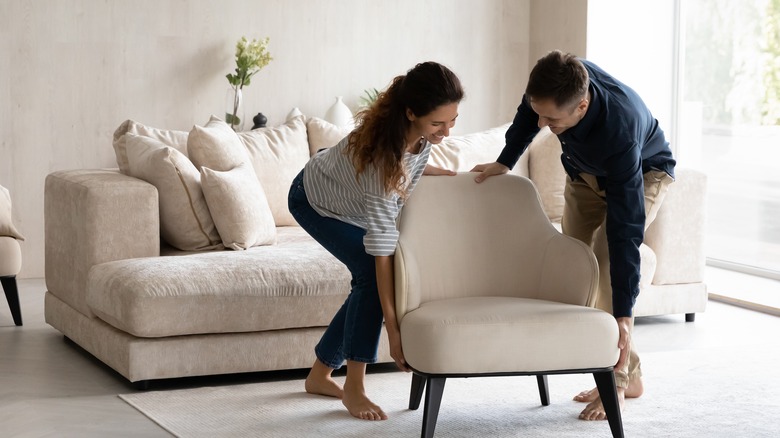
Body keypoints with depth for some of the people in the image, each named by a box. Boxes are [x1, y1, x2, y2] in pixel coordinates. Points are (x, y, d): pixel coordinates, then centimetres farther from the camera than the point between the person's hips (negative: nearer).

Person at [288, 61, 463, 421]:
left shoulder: (421, 132, -25)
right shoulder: (381, 154, -44)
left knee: (369, 282, -2)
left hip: (352, 201, 7)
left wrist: (448, 176, -16)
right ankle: (354, 388, -13)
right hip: (316, 202, -7)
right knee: (371, 274, -23)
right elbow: (382, 249, -42)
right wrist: (393, 330, -41)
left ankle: (320, 374, 16)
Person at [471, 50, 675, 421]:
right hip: (585, 170, 6)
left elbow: (625, 233, -44)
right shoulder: (556, 83, -33)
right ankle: (629, 374, 7)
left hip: (644, 171, -6)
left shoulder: (619, 132, -45)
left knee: (608, 254, -26)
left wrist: (623, 315, -44)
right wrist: (504, 162, -2)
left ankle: (618, 377, -16)